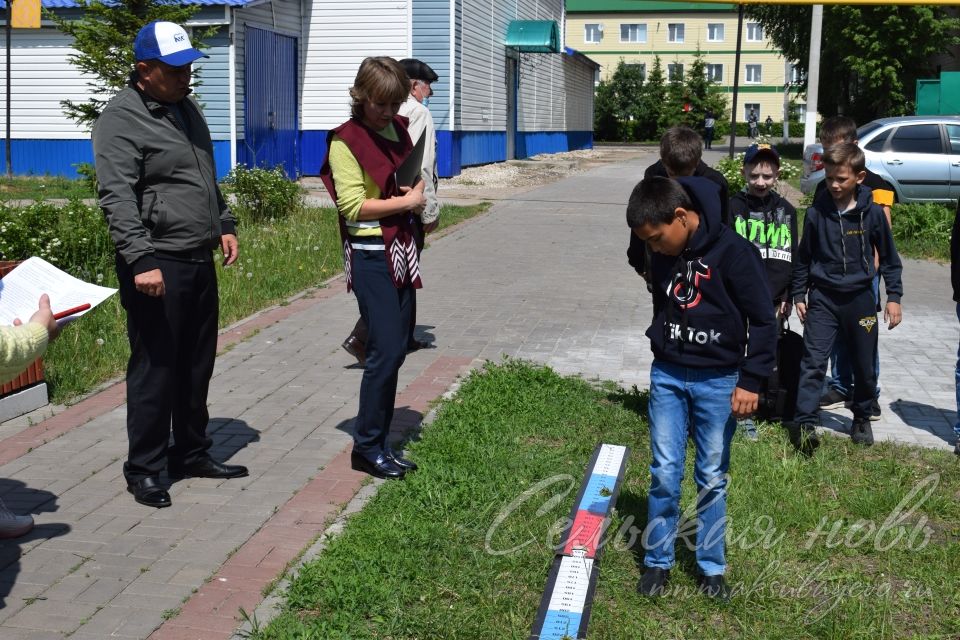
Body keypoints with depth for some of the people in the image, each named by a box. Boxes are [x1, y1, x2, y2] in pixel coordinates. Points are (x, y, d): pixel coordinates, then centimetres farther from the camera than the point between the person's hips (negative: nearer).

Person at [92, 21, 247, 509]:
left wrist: (224, 226, 19)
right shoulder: (121, 119, -12)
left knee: (197, 365, 15)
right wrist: (142, 260, -27)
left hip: (200, 261, 8)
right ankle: (144, 469, 10)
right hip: (157, 265, -8)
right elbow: (118, 198, -20)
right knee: (155, 368, -2)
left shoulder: (186, 108, 15)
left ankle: (191, 453, 28)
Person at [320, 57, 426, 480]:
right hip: (371, 255, -7)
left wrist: (417, 195, 7)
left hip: (400, 251, 8)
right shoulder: (345, 141, -10)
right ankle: (367, 446, 2)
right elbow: (352, 206, -16)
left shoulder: (397, 128, 11)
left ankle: (379, 440, 17)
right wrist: (405, 202, -10)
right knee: (385, 350, -10)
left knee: (396, 349, 8)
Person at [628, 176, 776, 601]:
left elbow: (763, 320, -12)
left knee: (712, 478, 6)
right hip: (667, 376, 4)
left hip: (717, 380, -4)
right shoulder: (661, 254, -1)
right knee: (664, 472, 4)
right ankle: (657, 561, 17)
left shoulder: (732, 252, -17)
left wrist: (751, 381, -13)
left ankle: (712, 567, 20)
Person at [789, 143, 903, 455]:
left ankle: (862, 420, 30)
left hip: (860, 298, 1)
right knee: (813, 361, -11)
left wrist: (894, 296, 2)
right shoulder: (817, 212, -5)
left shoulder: (872, 212, -6)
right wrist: (799, 294, 6)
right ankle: (804, 424, -12)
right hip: (823, 297, -1)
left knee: (865, 366, 11)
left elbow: (889, 256, 4)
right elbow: (803, 256, 6)